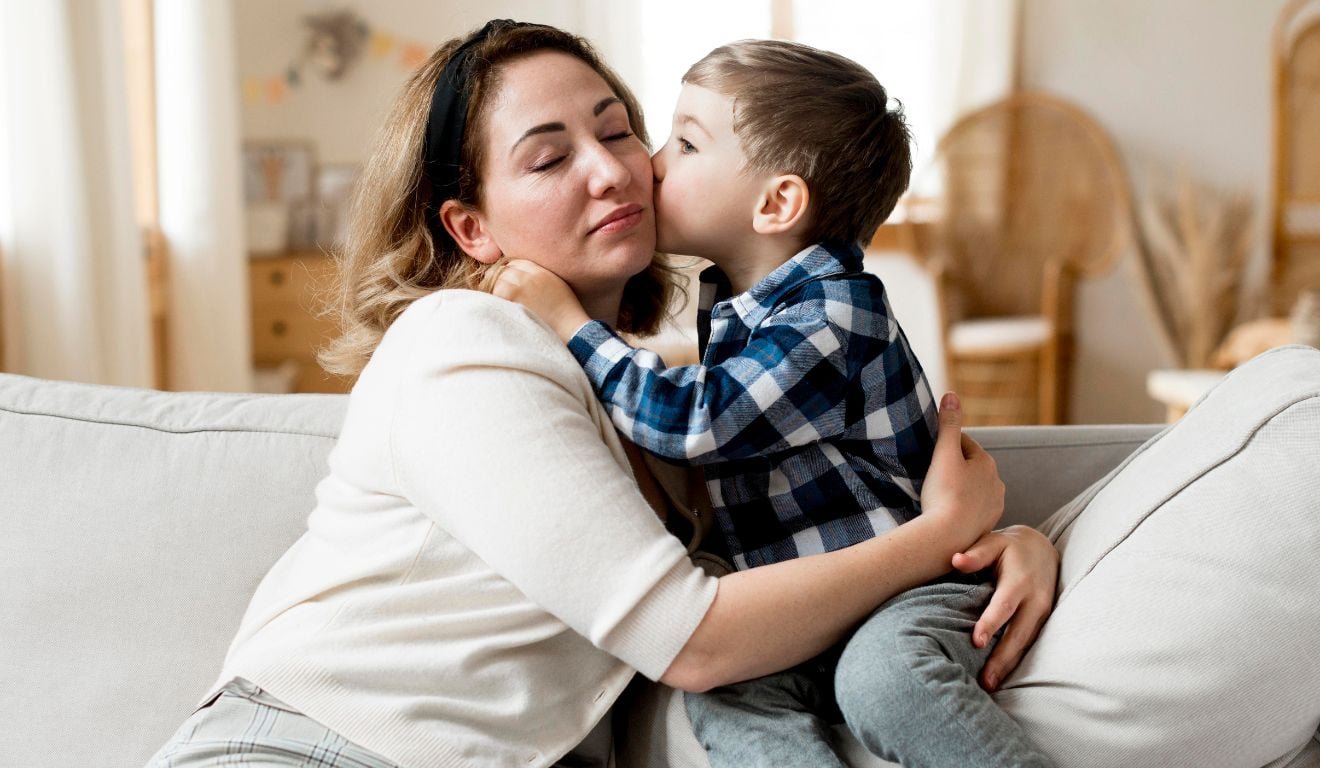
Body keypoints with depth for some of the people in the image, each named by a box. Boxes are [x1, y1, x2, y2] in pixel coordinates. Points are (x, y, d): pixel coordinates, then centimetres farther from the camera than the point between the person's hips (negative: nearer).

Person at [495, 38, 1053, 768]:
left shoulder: (834, 316, -16)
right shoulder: (734, 306, 12)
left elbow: (693, 420, -21)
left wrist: (567, 321, -13)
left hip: (914, 591, -7)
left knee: (881, 676, -38)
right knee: (723, 695, -23)